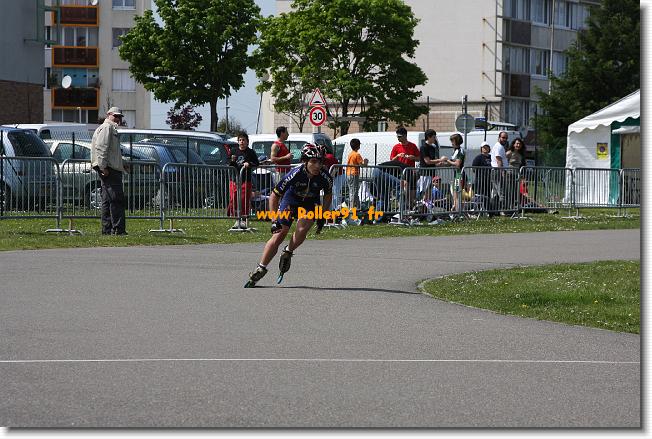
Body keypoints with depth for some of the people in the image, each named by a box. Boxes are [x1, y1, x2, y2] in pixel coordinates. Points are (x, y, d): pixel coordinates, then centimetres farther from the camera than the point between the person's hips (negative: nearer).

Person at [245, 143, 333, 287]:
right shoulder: (295, 174, -33)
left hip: (310, 203, 1)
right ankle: (260, 269, -1)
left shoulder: (325, 177, -26)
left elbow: (328, 195, -1)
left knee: (302, 228, -27)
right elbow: (274, 196, -22)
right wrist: (274, 220, -27)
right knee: (279, 234, -11)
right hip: (291, 199, -1)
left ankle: (288, 253, 2)